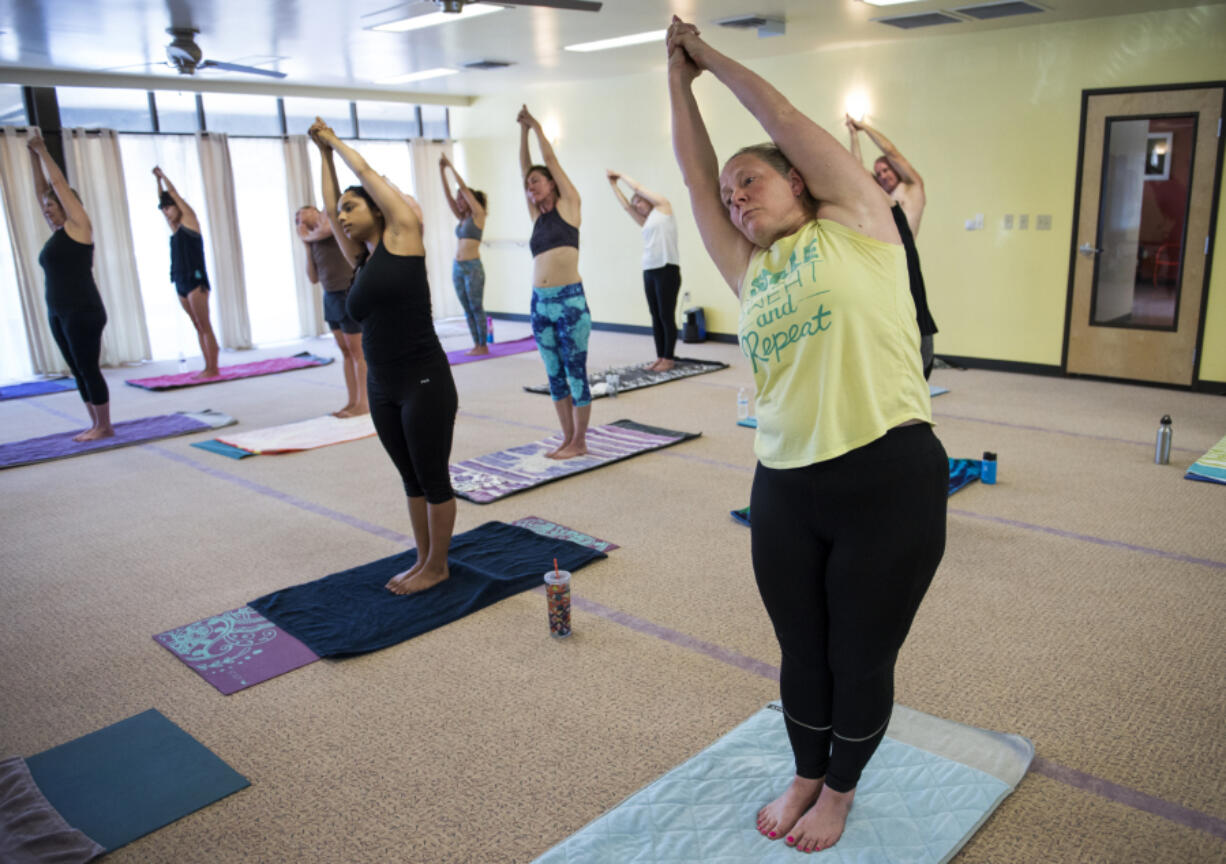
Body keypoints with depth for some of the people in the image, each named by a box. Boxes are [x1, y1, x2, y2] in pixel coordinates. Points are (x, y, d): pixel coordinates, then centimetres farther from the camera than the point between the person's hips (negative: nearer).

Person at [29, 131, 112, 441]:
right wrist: (33, 153, 18)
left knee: (89, 370, -4)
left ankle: (105, 426, 4)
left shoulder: (79, 226, -4)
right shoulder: (58, 232, 16)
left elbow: (59, 182, -3)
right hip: (59, 314, 9)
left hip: (83, 312, -9)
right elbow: (41, 189, 21)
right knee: (79, 372, 10)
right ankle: (96, 424, 17)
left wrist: (42, 149, 6)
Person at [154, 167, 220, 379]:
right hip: (181, 282, 8)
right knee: (198, 326, 7)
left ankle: (213, 368, -8)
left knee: (205, 326, -8)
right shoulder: (174, 226, 17)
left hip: (195, 280, -8)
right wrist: (158, 179, 19)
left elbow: (174, 193, 0)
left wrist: (163, 175, 8)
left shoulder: (189, 219, 0)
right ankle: (208, 367, 8)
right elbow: (162, 199, 22)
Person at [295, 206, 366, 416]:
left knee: (357, 350, -5)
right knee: (345, 351, 9)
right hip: (331, 295, 8)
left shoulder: (326, 218, 0)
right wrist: (306, 245, 10)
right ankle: (352, 401, 13)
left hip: (348, 292, -8)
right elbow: (313, 278, 13)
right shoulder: (313, 241, 19)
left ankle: (363, 403, -3)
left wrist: (308, 236, -3)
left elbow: (326, 230, -25)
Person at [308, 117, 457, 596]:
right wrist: (323, 152, 28)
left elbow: (367, 172, 3)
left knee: (433, 478, 5)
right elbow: (329, 206, 24)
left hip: (425, 384, -7)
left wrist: (336, 141, 19)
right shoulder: (360, 259, 13)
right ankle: (423, 559, 29)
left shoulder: (402, 235, -4)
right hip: (381, 390, 7)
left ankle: (437, 565, 20)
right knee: (411, 480, 17)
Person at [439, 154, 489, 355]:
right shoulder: (462, 218, 15)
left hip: (473, 267, -7)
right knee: (468, 309, 8)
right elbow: (448, 194, 11)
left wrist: (450, 166, -3)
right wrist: (442, 171, 4)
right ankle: (476, 345, 12)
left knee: (477, 308, -4)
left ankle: (483, 346, 1)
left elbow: (464, 188, -6)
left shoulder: (478, 215, -2)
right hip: (457, 267, 8)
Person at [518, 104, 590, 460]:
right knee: (555, 375, 10)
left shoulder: (569, 204, 3)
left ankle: (579, 441, 7)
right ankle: (567, 438, 19)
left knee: (576, 373, -1)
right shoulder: (537, 215, 16)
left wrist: (536, 126, 13)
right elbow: (524, 167, 16)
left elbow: (550, 160, 4)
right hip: (540, 303, 7)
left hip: (570, 301, -6)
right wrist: (522, 130, 13)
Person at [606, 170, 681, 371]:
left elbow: (637, 187, 10)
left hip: (667, 269, -7)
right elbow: (625, 205, 27)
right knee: (656, 317, 7)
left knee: (667, 316, -5)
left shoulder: (663, 207, 7)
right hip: (649, 272, 7)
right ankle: (660, 356, 11)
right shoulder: (646, 222, 23)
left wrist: (620, 175, 23)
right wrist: (613, 183, 27)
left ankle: (669, 358, 0)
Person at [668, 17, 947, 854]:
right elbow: (697, 178, 13)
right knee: (802, 654, 19)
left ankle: (841, 788, 36)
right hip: (784, 493, 5)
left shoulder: (856, 227, 1)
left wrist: (711, 54, 12)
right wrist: (680, 79, 17)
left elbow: (787, 121, 1)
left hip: (890, 482, -5)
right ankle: (806, 775, 43)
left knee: (861, 662, 12)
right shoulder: (750, 269, 13)